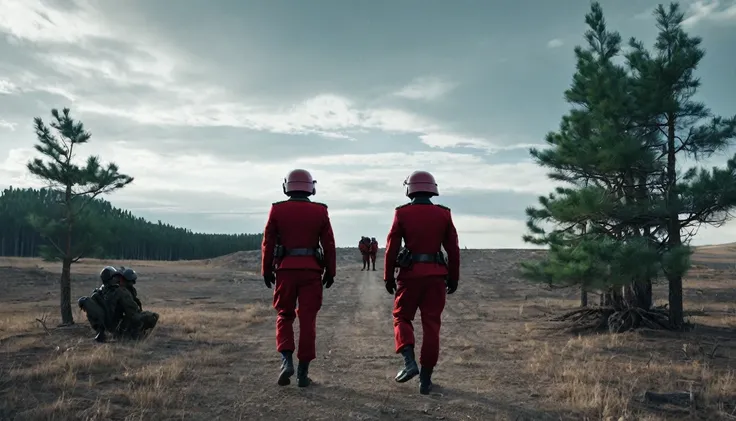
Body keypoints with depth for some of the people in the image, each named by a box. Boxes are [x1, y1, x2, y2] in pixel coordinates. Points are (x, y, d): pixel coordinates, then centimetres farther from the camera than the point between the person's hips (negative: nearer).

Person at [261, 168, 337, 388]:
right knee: (307, 320, 5)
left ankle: (287, 360, -2)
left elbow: (268, 243, 1)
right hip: (311, 271, 0)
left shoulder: (277, 210, 0)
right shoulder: (320, 211, 1)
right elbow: (329, 244, 2)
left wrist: (266, 270, 10)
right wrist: (330, 271, 10)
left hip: (285, 270, 0)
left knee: (284, 316, 15)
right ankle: (303, 371, 9)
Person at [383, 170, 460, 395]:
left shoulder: (402, 213, -2)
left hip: (410, 273, -1)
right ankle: (425, 378, 10)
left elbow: (392, 247, -3)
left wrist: (388, 276, 6)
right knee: (431, 325, 7)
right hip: (436, 275, 2)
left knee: (402, 317, 16)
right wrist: (454, 277, 13)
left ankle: (409, 361, -4)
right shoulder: (444, 214, 3)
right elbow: (453, 249, 4)